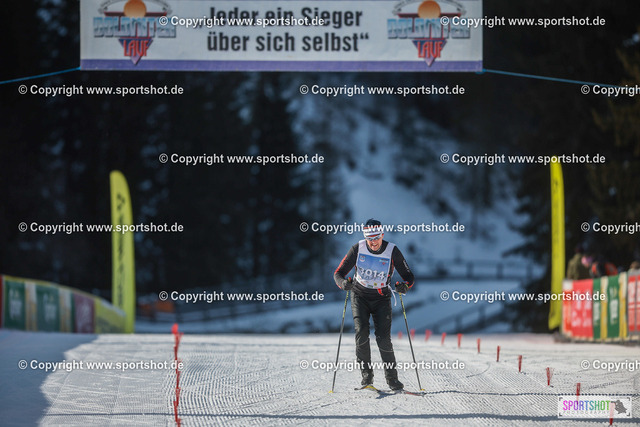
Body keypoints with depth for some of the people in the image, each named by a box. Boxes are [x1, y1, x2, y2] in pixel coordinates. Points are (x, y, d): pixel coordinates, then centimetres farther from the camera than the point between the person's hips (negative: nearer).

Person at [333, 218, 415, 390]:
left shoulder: (392, 251, -14)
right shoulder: (358, 249, -12)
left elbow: (408, 276, -8)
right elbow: (338, 273, -9)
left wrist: (404, 286, -32)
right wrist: (343, 283, -33)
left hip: (381, 298, -1)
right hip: (360, 296, 1)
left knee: (383, 337, -11)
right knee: (361, 332, -19)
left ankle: (391, 377, 1)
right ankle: (366, 373, -9)